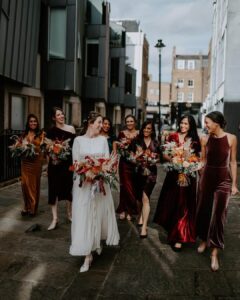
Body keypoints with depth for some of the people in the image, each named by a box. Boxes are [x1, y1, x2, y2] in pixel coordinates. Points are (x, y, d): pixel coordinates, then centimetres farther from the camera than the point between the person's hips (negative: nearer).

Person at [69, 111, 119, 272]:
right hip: (83, 182, -2)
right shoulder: (78, 140, -1)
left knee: (99, 213, 12)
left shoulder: (103, 139, 4)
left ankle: (98, 242, 38)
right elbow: (75, 162, -1)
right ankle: (88, 255, 6)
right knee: (84, 216, -2)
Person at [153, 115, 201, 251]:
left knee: (183, 204, 3)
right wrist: (172, 159, -17)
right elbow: (165, 154, 2)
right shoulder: (173, 137, 1)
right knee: (170, 202, 11)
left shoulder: (194, 140, 0)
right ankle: (171, 229, 35)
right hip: (173, 173, 1)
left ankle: (179, 237, 11)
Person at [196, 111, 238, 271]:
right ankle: (204, 240, 34)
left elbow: (233, 162, -2)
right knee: (203, 211, 11)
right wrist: (199, 179, 5)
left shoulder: (231, 138, -8)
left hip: (223, 180, -3)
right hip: (206, 178, 3)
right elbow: (203, 160, 7)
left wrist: (234, 183, -1)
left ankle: (215, 252, 6)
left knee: (218, 215, -2)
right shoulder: (205, 139, -1)